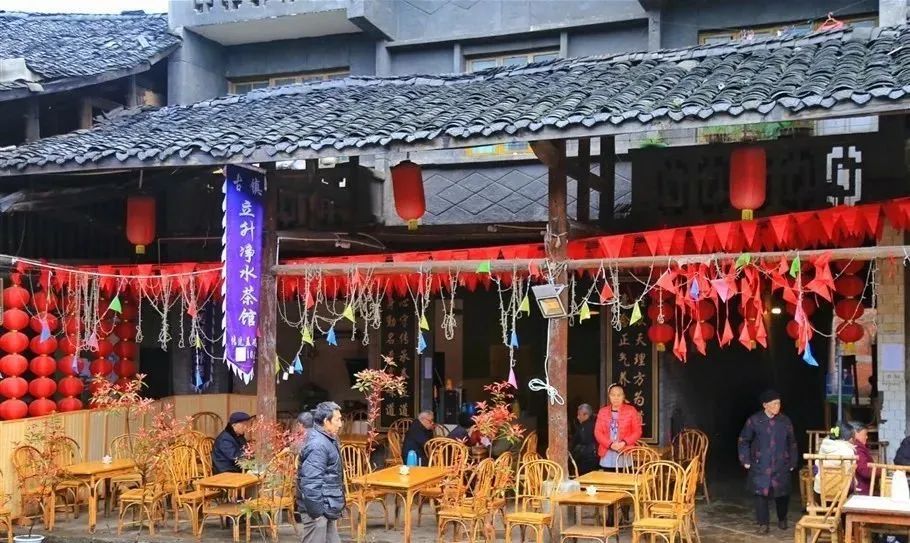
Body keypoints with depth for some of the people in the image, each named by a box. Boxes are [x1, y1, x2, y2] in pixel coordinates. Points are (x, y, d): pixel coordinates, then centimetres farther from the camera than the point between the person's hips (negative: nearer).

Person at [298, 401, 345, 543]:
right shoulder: (318, 445, -22)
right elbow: (311, 482, -27)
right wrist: (316, 512, -23)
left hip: (327, 507, 10)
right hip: (319, 509, -10)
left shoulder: (327, 440, 12)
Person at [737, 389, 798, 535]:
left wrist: (793, 462, 9)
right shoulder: (754, 420, -6)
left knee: (782, 492, 8)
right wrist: (746, 460, -2)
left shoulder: (785, 421, 1)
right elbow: (743, 440, 2)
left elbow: (792, 443, 10)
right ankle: (763, 523, 5)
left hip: (781, 465, 2)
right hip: (761, 465, -2)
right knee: (761, 492, -5)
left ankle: (782, 519, 32)